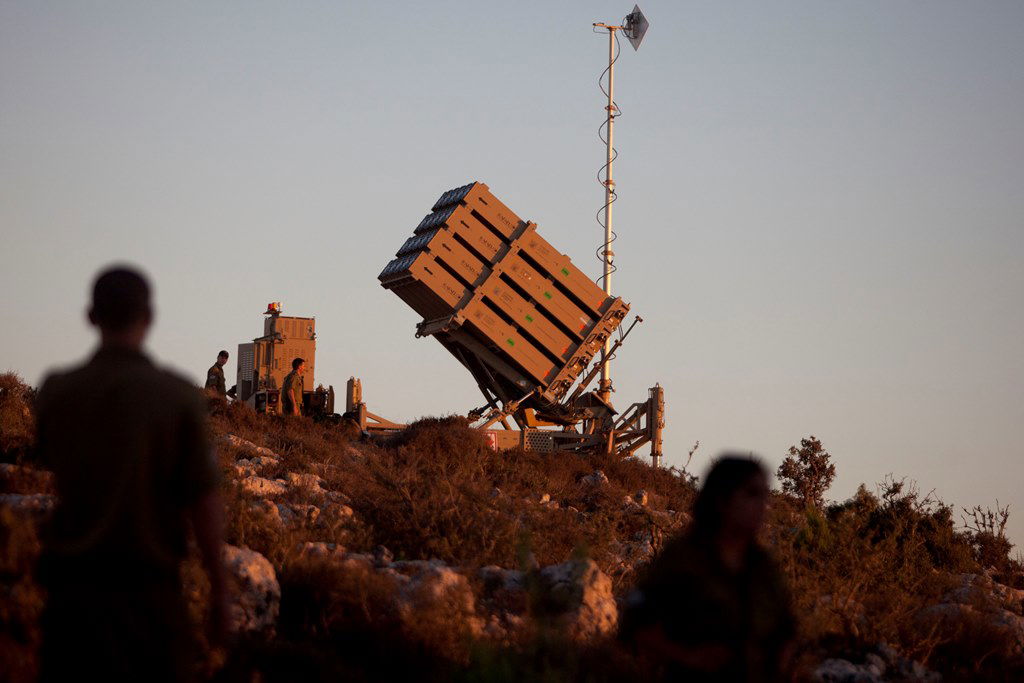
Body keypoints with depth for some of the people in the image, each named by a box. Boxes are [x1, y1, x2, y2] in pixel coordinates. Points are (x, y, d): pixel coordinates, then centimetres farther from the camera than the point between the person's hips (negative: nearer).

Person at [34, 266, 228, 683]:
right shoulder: (178, 397, -8)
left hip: (69, 576, 2)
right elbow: (204, 501, -10)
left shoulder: (56, 392, -2)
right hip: (146, 584, -2)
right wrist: (219, 590, -2)